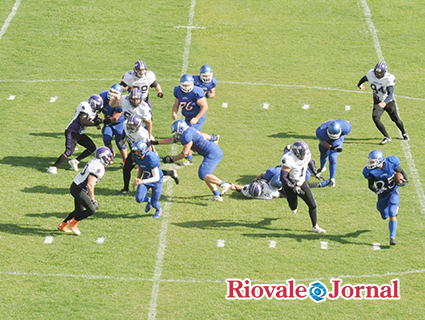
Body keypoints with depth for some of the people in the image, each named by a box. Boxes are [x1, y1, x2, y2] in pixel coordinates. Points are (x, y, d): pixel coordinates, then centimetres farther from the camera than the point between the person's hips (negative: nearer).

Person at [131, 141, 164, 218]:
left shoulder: (151, 158, -37)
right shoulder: (136, 157, -15)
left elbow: (156, 178, -38)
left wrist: (142, 181, -48)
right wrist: (137, 179, 3)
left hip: (157, 180, -5)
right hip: (146, 178, 5)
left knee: (154, 203, 2)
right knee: (139, 199, -9)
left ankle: (159, 210, 41)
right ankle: (149, 200, 28)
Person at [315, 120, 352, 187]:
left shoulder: (345, 128, -43)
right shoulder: (321, 133, -44)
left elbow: (347, 123, -16)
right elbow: (322, 142, -23)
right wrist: (331, 148, -40)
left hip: (337, 140, -1)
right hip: (326, 140, 1)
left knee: (332, 158, -13)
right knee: (324, 155, 24)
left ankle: (332, 179, 5)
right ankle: (322, 168, 59)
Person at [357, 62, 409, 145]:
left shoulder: (389, 78, -28)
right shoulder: (371, 74, -16)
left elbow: (391, 94, -34)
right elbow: (365, 78, 10)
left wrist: (385, 102, -52)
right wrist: (360, 84, 29)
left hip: (389, 102, -3)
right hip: (378, 102, 3)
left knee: (396, 119, 13)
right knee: (375, 118, -21)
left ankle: (404, 133, 44)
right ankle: (387, 137, -13)